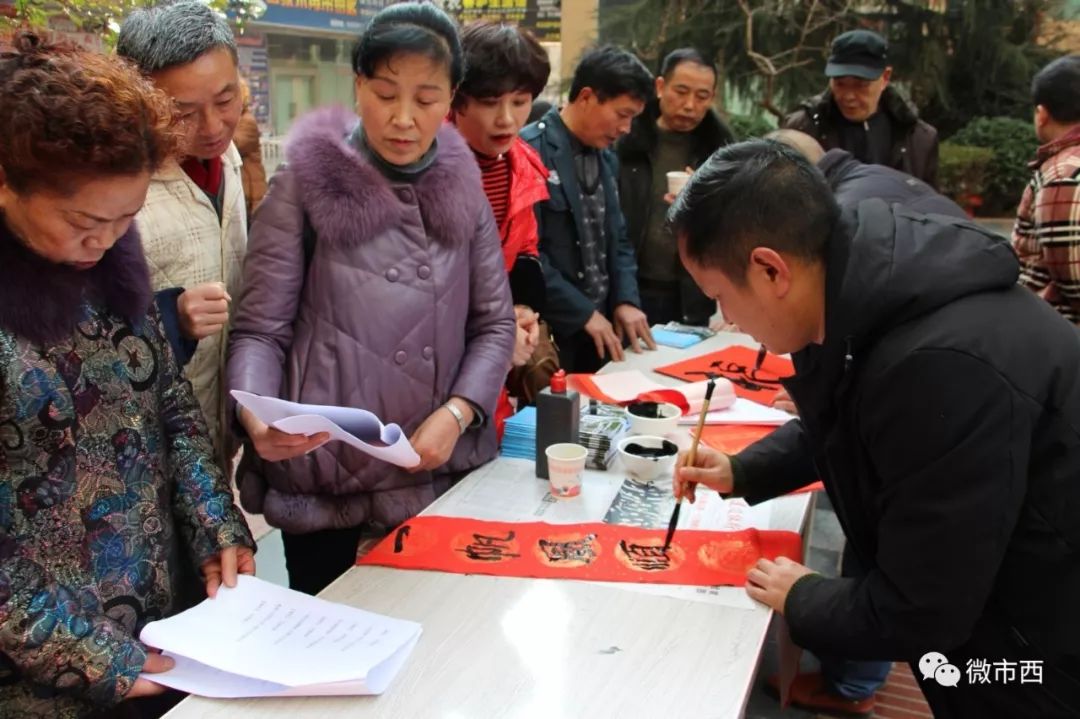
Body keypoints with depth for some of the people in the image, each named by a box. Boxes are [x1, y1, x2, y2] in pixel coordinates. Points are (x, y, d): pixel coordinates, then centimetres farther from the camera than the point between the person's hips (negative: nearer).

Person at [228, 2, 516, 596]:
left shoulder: (463, 188, 6)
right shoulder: (305, 184, -5)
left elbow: (494, 323, 6)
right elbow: (261, 330, -5)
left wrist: (456, 414, -9)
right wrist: (257, 417, -24)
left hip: (445, 475, 3)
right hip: (328, 483, -3)